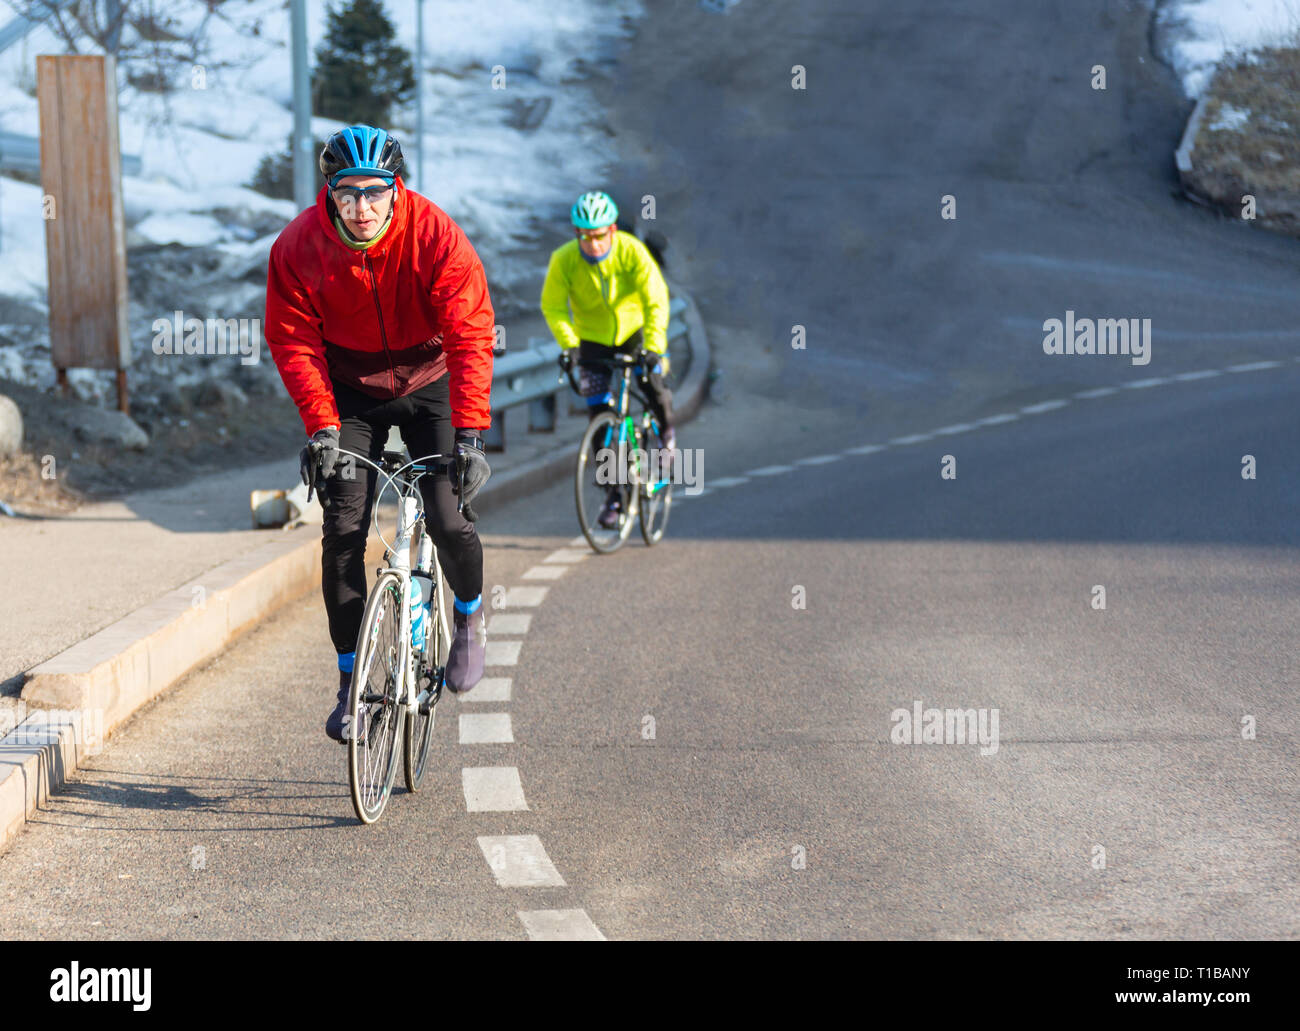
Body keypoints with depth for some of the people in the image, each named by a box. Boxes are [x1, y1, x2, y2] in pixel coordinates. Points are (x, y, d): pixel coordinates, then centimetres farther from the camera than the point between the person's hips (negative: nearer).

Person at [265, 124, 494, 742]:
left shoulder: (435, 237, -25)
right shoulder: (298, 248, -19)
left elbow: (470, 337, -25)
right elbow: (294, 342, -13)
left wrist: (470, 433, -33)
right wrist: (322, 429, -24)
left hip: (428, 383, -1)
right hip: (350, 389, 2)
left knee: (447, 522, -16)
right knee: (343, 531, -10)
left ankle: (470, 615, 17)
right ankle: (351, 684, 1)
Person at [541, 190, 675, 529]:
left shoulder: (631, 251, -25)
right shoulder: (564, 260, -22)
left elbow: (656, 300, -28)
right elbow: (553, 306, -18)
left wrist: (653, 346, -39)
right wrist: (568, 344, -34)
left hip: (633, 329, -1)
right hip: (592, 338, 1)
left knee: (652, 381, -27)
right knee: (600, 417, -4)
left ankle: (666, 430, 7)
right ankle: (614, 494, 7)